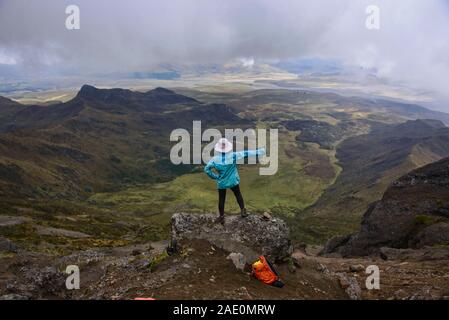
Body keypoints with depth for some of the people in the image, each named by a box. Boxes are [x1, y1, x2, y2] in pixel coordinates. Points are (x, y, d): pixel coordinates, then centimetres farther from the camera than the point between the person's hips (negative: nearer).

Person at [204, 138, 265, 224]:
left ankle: (221, 217, 24)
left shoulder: (215, 159, -15)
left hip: (221, 183, 1)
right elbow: (246, 153, -16)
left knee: (221, 199, 15)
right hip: (233, 181, 0)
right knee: (238, 195, 23)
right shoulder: (233, 156, -19)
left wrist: (215, 176, -3)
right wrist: (258, 152, -11)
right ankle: (243, 210, 25)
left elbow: (206, 169, -13)